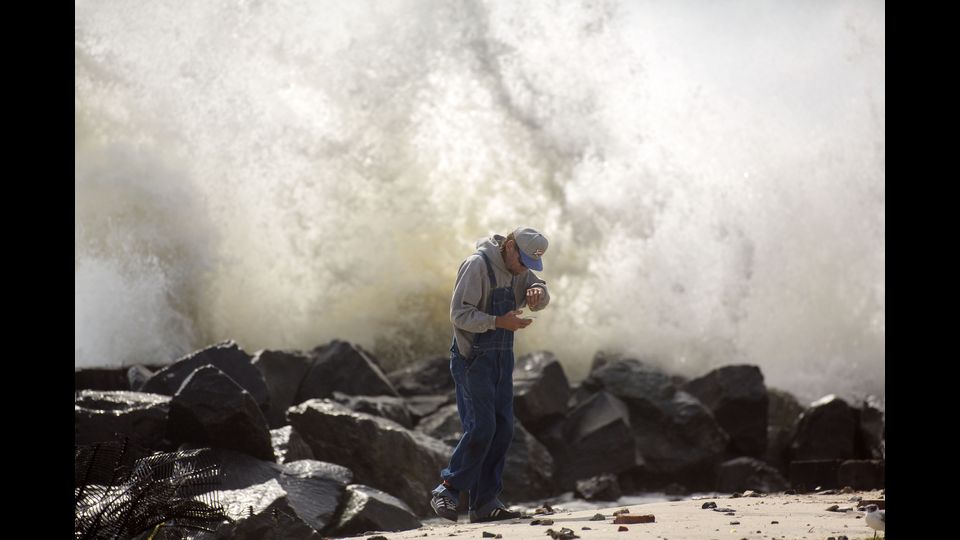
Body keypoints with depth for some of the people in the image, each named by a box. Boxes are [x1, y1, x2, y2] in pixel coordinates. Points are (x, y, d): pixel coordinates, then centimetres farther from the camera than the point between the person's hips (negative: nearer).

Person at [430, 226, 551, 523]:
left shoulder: (518, 271, 11)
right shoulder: (477, 266, -15)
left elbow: (541, 300, 2)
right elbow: (459, 314, -19)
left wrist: (537, 292, -21)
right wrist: (499, 322, -28)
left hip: (501, 359, 8)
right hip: (473, 358, -8)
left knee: (502, 429, 3)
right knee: (481, 427, -15)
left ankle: (485, 502, 7)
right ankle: (447, 490, -3)